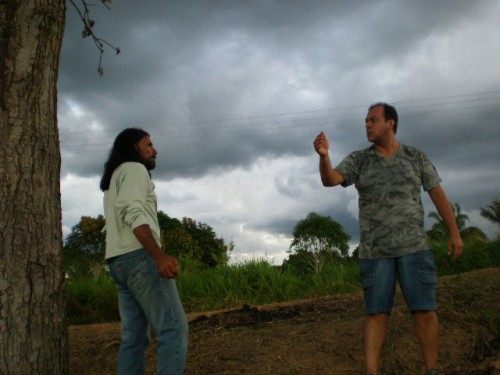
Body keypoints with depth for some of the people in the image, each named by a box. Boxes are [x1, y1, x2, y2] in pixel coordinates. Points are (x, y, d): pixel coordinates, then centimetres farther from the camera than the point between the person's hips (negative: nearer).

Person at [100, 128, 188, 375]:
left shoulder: (115, 180, 29)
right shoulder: (134, 169, -1)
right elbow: (133, 212, -18)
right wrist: (159, 255, -28)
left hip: (120, 262, 10)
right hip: (140, 256, -10)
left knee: (134, 336, 5)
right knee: (173, 327, -12)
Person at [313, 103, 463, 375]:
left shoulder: (416, 157, 6)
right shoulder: (358, 160, 4)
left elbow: (438, 194, 8)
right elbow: (329, 179, -12)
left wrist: (454, 232, 3)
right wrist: (324, 155, -33)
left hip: (413, 245, 0)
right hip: (375, 250, 0)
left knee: (424, 308, -3)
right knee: (376, 312, -3)